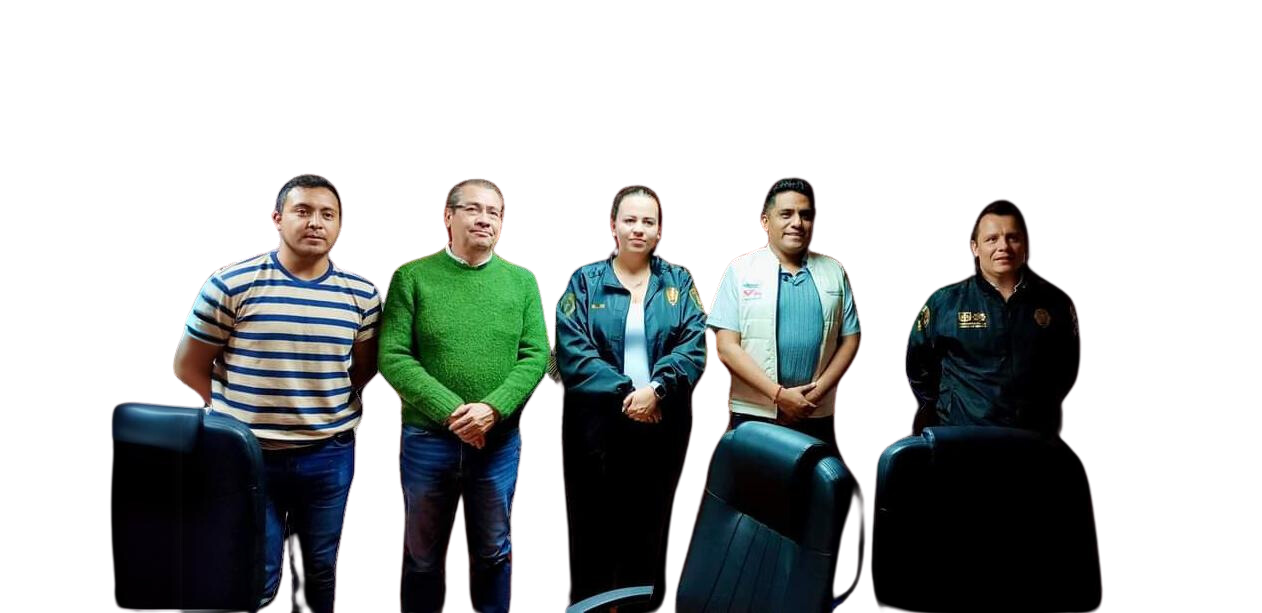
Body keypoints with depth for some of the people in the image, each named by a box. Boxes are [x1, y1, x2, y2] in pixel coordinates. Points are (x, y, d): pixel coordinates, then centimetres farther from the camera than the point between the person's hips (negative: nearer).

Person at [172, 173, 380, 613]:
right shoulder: (230, 283, -9)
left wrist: (327, 408, 3)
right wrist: (240, 415, 4)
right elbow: (188, 368, 0)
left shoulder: (362, 294, -1)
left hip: (330, 455, 3)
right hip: (247, 455, -2)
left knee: (320, 568, 17)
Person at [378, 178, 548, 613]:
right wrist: (451, 411, -19)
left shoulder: (522, 280, 3)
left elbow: (536, 356, -3)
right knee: (423, 556, 14)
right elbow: (393, 358, -10)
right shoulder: (412, 277, -4)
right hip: (427, 438, -1)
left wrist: (493, 409, -17)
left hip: (500, 440, 2)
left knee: (494, 553, 16)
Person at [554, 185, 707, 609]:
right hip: (597, 426, -2)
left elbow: (695, 347, -5)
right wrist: (625, 393, -17)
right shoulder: (585, 280, 1)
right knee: (595, 528, 5)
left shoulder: (679, 281, 7)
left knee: (650, 528, 12)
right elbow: (572, 353, -9)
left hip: (663, 425, 2)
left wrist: (657, 390, -20)